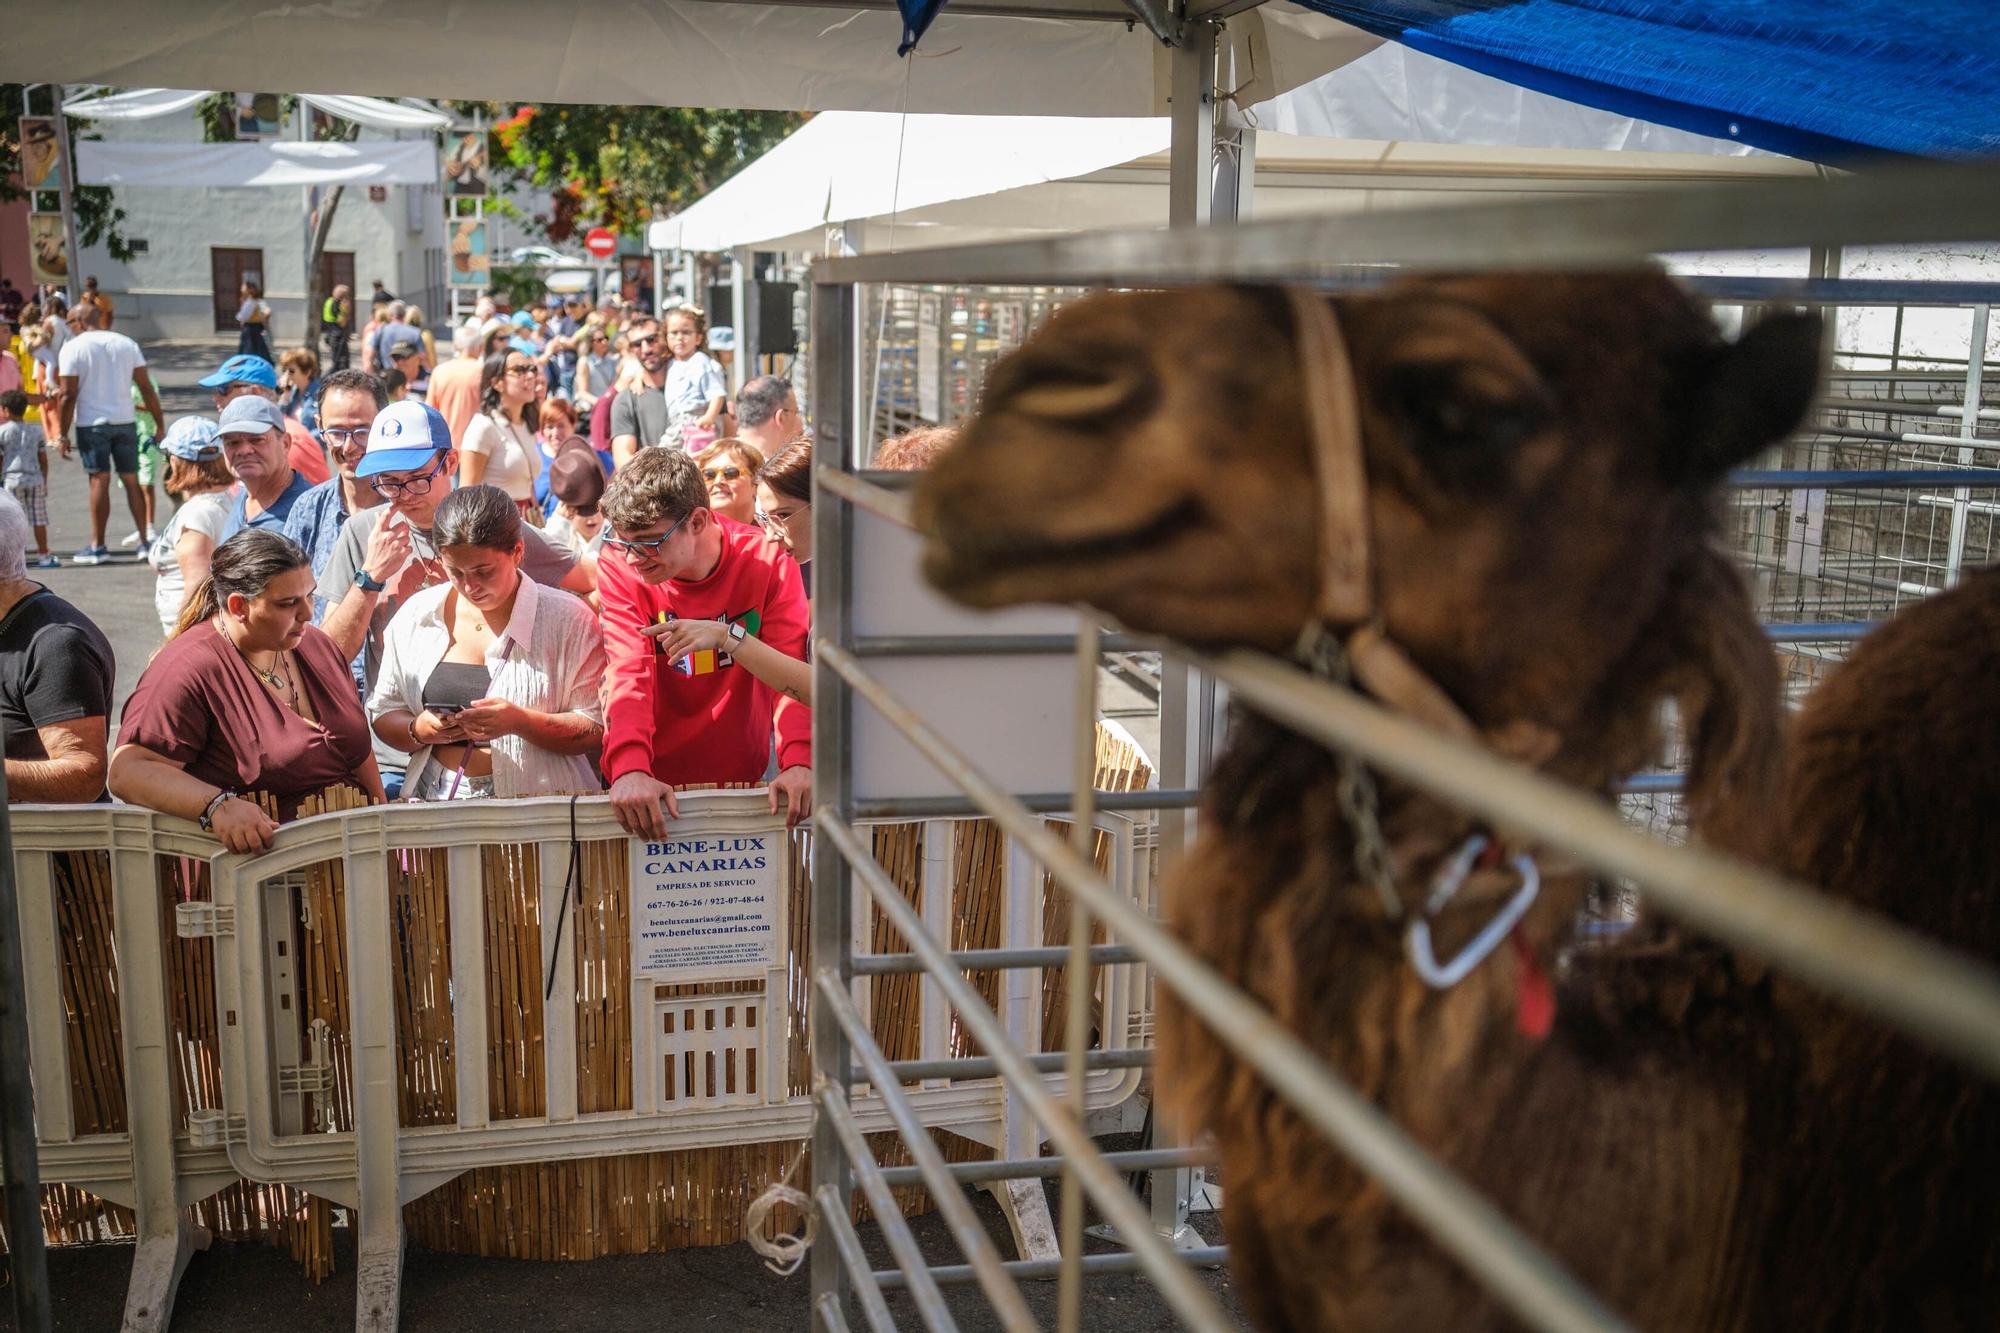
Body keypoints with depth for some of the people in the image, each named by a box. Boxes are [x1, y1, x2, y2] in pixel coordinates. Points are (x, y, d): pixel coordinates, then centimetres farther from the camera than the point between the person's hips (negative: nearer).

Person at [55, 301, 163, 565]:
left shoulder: (73, 347, -5)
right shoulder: (126, 343, 7)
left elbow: (69, 395, -9)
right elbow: (147, 389, 3)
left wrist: (62, 435, -4)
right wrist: (160, 424, 8)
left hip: (92, 423, -3)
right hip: (125, 421, 3)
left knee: (99, 481, -1)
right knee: (131, 480, 9)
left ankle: (97, 546, 4)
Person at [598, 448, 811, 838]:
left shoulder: (767, 561, -9)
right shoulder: (618, 569, -9)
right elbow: (629, 673, -18)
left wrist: (798, 762, -30)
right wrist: (630, 769, -34)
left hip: (741, 780, 0)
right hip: (650, 784, 0)